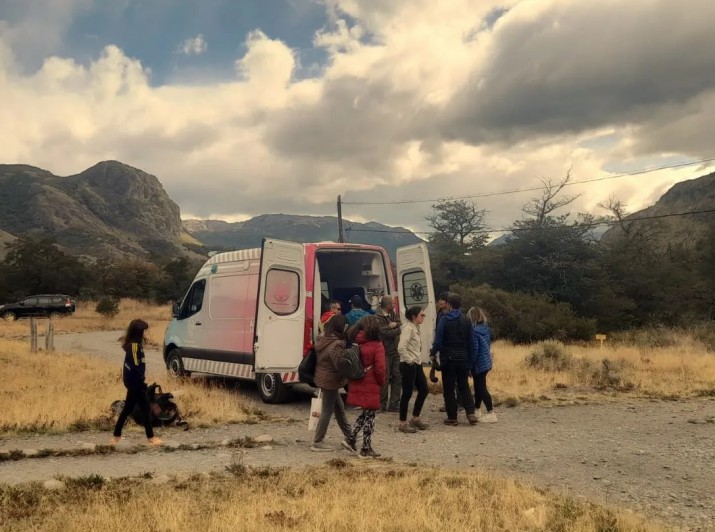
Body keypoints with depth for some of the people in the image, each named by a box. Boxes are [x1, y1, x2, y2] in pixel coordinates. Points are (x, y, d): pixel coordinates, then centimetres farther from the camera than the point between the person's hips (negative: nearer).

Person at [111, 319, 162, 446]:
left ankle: (117, 436, 20)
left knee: (128, 408, 15)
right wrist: (141, 382, -19)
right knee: (146, 409, -1)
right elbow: (136, 366, -22)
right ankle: (151, 438, 6)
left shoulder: (131, 345, 10)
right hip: (136, 383, -10)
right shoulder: (135, 346, -19)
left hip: (131, 382, 10)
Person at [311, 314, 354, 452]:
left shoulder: (321, 340, 4)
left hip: (322, 377, 9)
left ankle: (349, 436, 30)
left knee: (339, 408, 19)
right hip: (331, 380, -9)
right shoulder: (336, 345, -24)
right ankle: (317, 442, 9)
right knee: (327, 411, 2)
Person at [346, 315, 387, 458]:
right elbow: (380, 368, -16)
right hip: (370, 386, -6)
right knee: (370, 415, 5)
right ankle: (366, 449, 11)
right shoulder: (377, 346, -14)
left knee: (365, 413, 22)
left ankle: (351, 439, 19)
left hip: (357, 385, 6)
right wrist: (381, 382, 1)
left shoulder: (356, 343, 2)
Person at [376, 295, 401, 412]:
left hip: (395, 351, 7)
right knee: (384, 379, 0)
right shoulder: (378, 317, -13)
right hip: (385, 352, -7)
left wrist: (394, 325, -19)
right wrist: (397, 328, -7)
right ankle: (382, 404, 11)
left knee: (397, 377, 6)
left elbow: (399, 326, -1)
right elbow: (387, 333, -20)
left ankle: (394, 404, 13)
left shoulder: (393, 314, 11)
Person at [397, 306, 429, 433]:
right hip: (408, 365, -10)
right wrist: (409, 361, -18)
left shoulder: (416, 328, 13)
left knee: (424, 390, 12)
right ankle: (403, 423, 7)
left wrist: (417, 361, 13)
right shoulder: (408, 328, -16)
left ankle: (415, 419, 25)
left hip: (417, 364, 10)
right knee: (407, 394, -3)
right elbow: (401, 348, -26)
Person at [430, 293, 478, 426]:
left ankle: (452, 417, 7)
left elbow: (438, 340, -14)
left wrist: (433, 352, 3)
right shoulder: (466, 320, 3)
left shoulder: (444, 319, -11)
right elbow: (470, 342, 4)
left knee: (448, 389, 5)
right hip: (463, 359, 4)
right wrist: (469, 360, 10)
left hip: (448, 359, -4)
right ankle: (470, 413, 1)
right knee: (464, 386, 14)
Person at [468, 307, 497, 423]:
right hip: (486, 361, 9)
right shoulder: (486, 328, 6)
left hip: (479, 363, -9)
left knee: (481, 388, -3)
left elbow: (474, 349, -20)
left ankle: (491, 413, -4)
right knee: (478, 387, 19)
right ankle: (476, 410, 29)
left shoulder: (474, 330, -19)